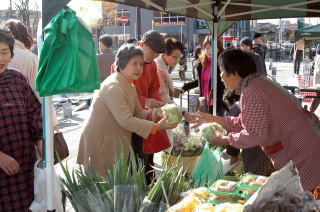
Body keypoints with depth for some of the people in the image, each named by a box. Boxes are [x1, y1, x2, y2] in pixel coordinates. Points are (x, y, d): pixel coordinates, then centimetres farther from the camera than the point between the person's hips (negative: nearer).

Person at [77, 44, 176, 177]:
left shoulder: (130, 86, 10)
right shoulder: (113, 87, -22)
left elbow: (138, 112, 10)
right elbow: (125, 120, -27)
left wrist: (155, 113, -10)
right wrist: (156, 127, -27)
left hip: (116, 141, 9)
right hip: (99, 142, -9)